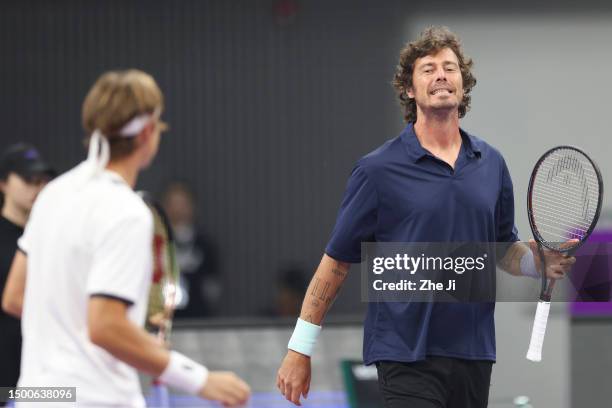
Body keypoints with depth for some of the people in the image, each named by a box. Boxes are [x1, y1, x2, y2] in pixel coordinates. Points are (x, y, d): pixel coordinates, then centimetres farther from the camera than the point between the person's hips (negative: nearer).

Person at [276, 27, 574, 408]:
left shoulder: (491, 163, 10)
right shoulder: (378, 170, -4)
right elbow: (337, 260, -1)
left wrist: (541, 261, -2)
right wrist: (299, 349, -2)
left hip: (474, 354, 5)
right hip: (407, 357, -5)